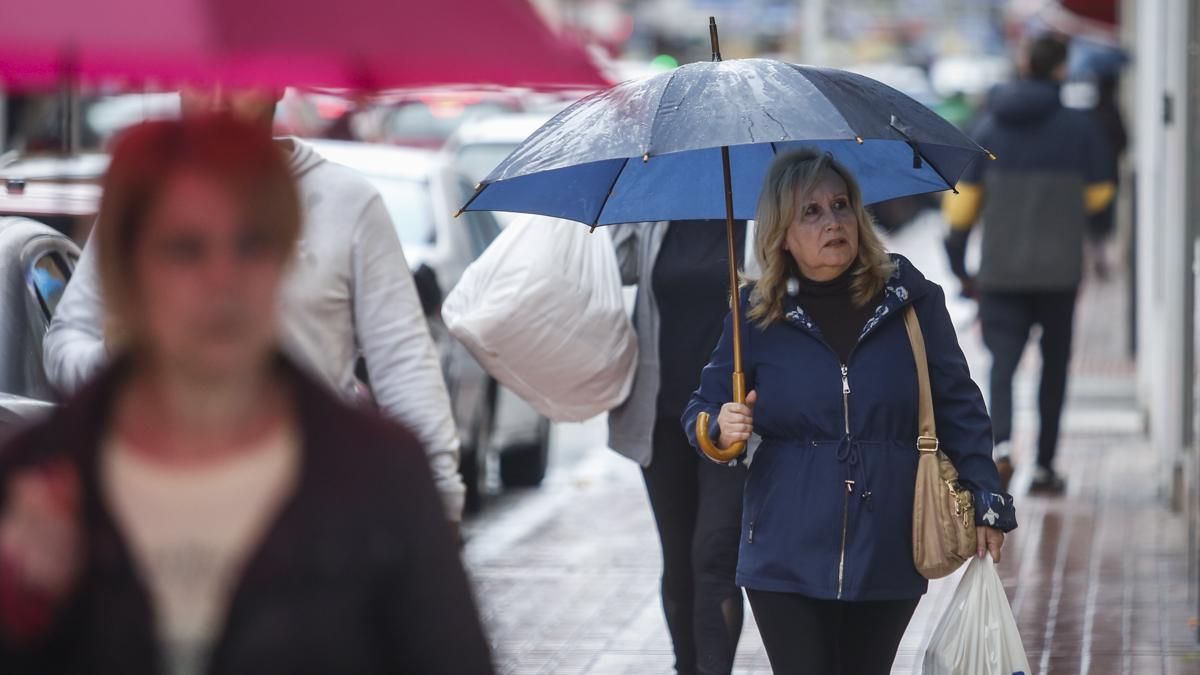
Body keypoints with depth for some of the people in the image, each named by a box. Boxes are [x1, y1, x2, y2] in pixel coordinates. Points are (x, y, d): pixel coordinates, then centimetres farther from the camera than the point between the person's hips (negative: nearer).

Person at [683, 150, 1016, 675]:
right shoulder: (756, 316, 1)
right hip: (788, 563, -1)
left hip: (888, 556, 1)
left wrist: (987, 503, 4)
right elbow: (702, 409, 10)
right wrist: (720, 430, -13)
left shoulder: (911, 299, 0)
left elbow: (958, 406, 7)